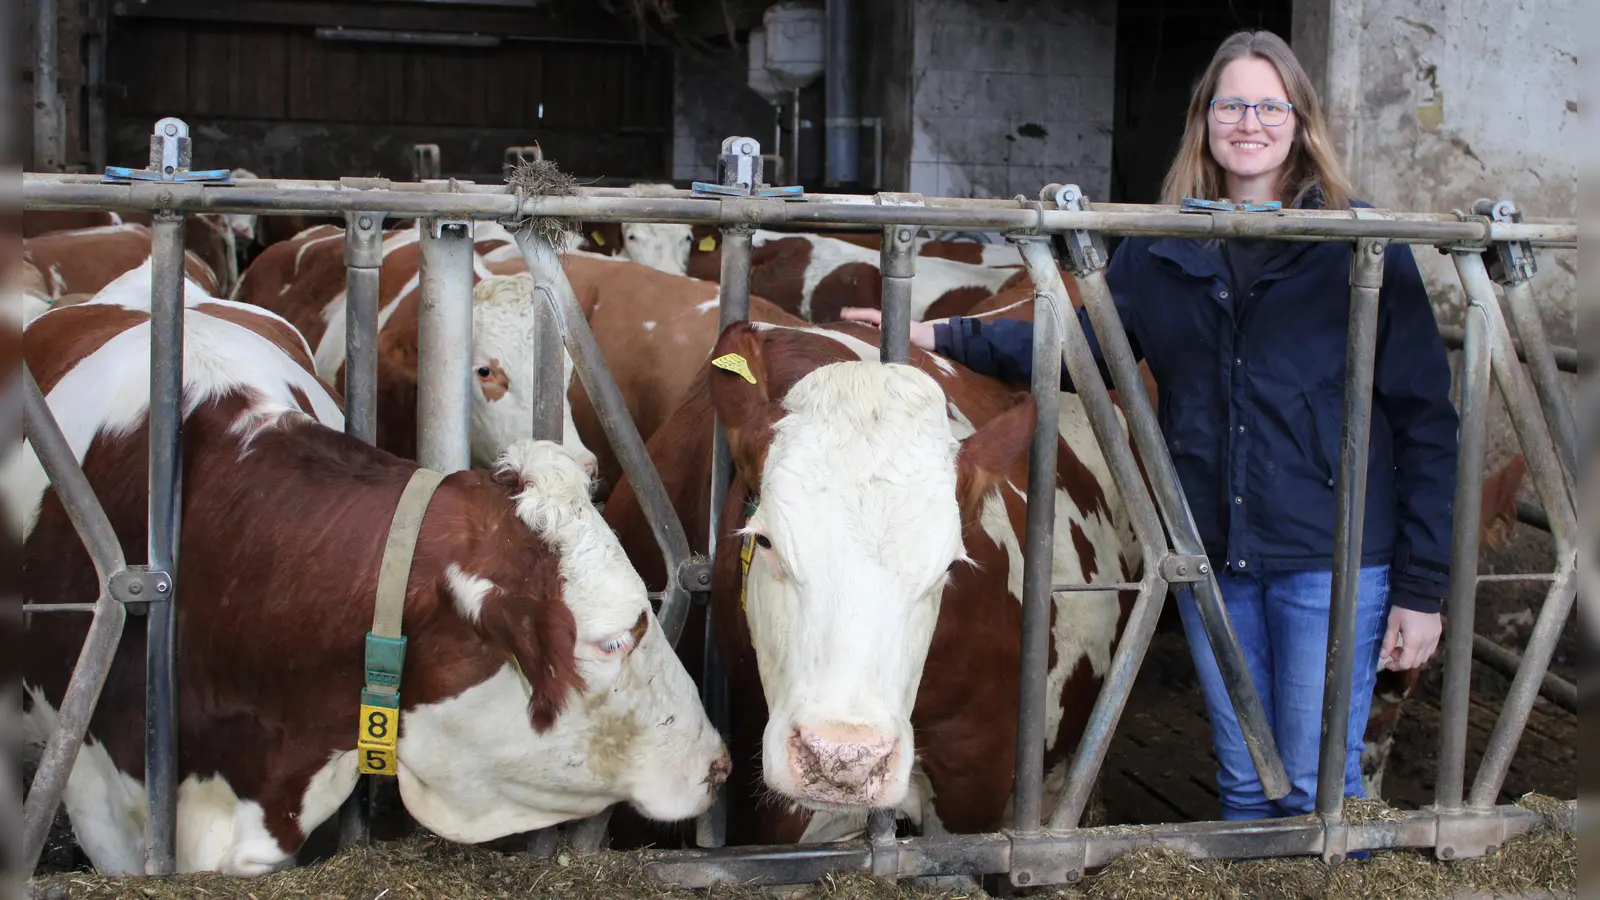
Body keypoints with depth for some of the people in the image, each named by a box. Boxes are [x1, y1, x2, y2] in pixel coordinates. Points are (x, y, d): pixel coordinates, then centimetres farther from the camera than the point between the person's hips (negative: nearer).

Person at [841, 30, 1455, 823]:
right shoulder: (1161, 251, 7)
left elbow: (1424, 417, -5)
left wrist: (1421, 585, -8)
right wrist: (943, 337, 2)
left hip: (1332, 558, -3)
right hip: (1212, 558, 4)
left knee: (1319, 789, 2)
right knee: (1242, 784, 16)